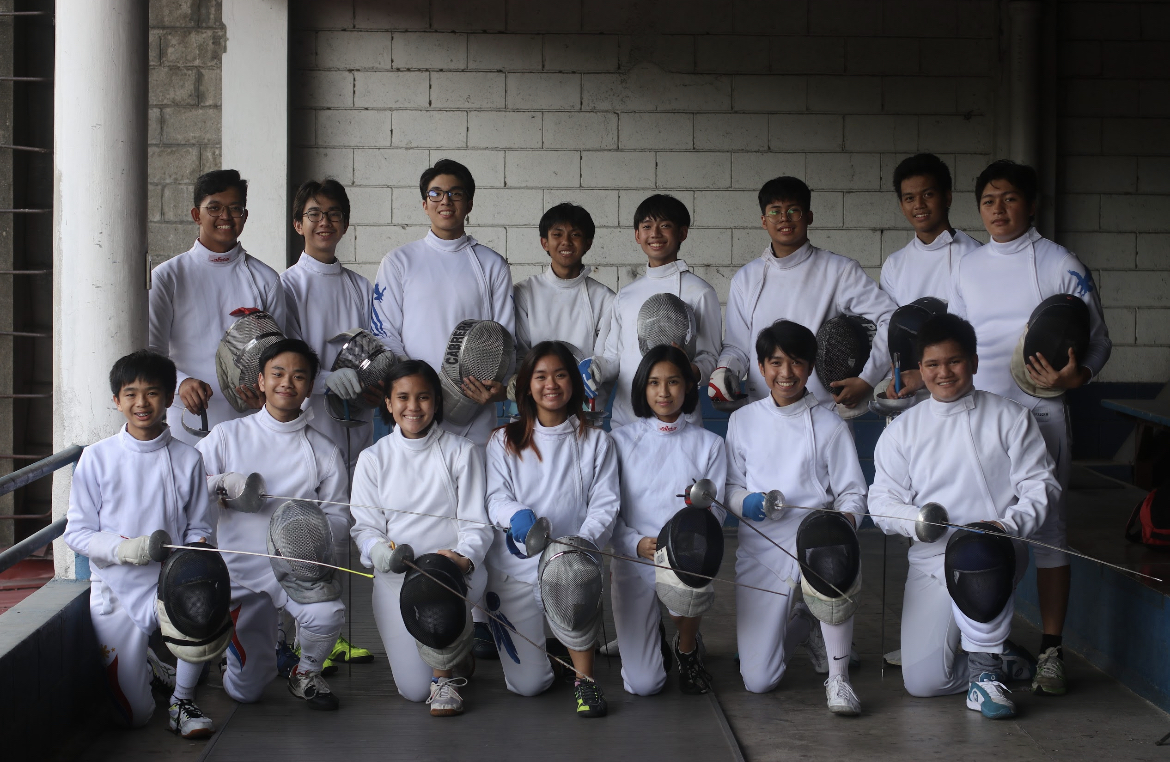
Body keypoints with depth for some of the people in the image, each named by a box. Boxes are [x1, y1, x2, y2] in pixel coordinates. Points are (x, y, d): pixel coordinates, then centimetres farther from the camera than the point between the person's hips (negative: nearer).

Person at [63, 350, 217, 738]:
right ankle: (145, 665, 37)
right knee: (134, 716, -1)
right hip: (116, 587, 0)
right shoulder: (97, 458, -3)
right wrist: (123, 548, -22)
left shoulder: (187, 459, 1)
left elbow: (199, 528, 5)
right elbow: (77, 533, -3)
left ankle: (183, 700, -9)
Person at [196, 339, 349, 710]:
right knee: (244, 691, 2)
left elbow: (340, 523, 2)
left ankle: (306, 673, 1)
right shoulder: (228, 435, 4)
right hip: (239, 568, 0)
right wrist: (223, 483, -19)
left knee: (327, 615, -34)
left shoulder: (325, 451, 5)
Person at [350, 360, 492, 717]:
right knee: (413, 689, -9)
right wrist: (381, 551, -18)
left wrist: (463, 559, -22)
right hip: (396, 578, 2)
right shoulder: (373, 459, 9)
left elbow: (476, 524, 0)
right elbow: (365, 526, 5)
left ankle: (445, 677, -16)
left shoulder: (462, 452, 5)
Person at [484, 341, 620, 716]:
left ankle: (584, 676, -21)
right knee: (527, 684, -5)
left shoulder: (596, 442, 7)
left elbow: (605, 504, -2)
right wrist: (518, 515, -28)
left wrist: (581, 543, -23)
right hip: (515, 563, 1)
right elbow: (496, 498, -3)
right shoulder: (505, 442, 8)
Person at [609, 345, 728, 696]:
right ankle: (652, 635, 29)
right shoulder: (622, 440, 5)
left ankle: (686, 648, -3)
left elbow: (716, 511, 2)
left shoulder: (709, 444, 7)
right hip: (632, 559, 0)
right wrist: (636, 543, -19)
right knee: (642, 686, -9)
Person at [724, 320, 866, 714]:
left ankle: (838, 677, -21)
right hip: (760, 550, 2)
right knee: (758, 681, -6)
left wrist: (845, 518, -21)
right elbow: (730, 486, 12)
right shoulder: (742, 421, 8)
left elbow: (853, 493, 2)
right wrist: (746, 501, -11)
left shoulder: (830, 426, 3)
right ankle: (800, 624, 30)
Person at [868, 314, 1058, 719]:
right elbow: (883, 501, 5)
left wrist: (1008, 524, -20)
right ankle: (1001, 659, 18)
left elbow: (1040, 486, 0)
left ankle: (984, 667, -21)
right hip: (930, 559, 3)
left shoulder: (1010, 418, 5)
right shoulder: (902, 430, 10)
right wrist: (917, 521, -17)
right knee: (922, 681, -12)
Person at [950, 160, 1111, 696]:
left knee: (1047, 526, -1)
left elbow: (1098, 341, -2)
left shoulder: (1060, 265, -1)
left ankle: (1051, 651, 6)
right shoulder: (968, 267, 12)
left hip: (1039, 412, -4)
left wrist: (1075, 375, -20)